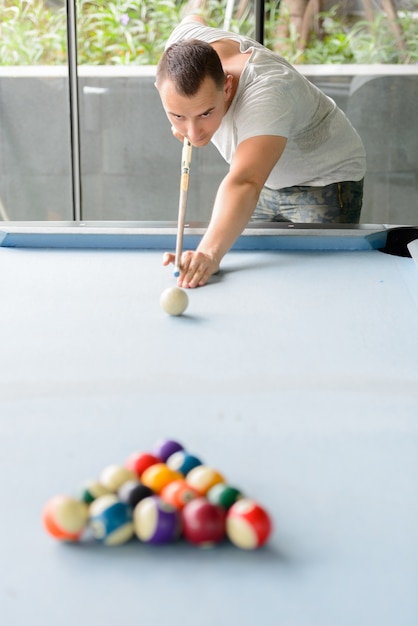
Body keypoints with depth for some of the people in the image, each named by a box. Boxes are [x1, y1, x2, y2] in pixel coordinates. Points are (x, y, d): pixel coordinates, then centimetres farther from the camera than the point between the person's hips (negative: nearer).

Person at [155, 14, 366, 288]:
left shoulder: (266, 95, -44)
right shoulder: (185, 48, -22)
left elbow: (243, 184, -60)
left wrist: (210, 252, -78)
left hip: (326, 179, -7)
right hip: (267, 177, 7)